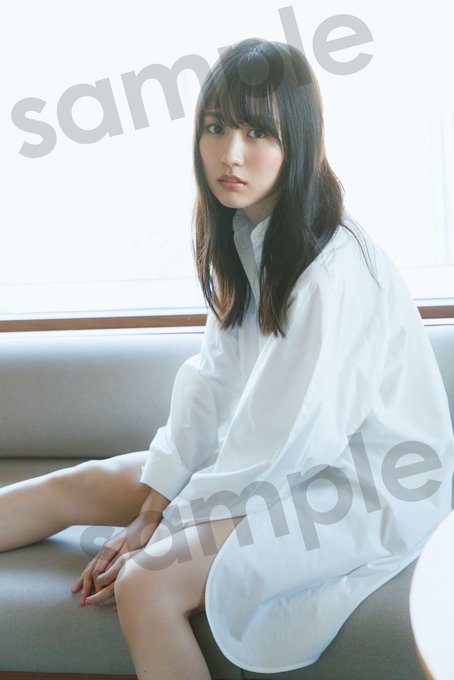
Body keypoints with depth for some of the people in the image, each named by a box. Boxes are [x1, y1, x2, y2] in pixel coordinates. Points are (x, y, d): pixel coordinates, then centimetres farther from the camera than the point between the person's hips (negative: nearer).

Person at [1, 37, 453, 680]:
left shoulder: (335, 270, -28)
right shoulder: (240, 238, 1)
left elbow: (287, 436, -25)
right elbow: (212, 381, 3)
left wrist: (153, 535, -16)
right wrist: (151, 505, -4)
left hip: (367, 485, -8)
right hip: (278, 455, 8)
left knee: (147, 588, -27)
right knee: (78, 485, 6)